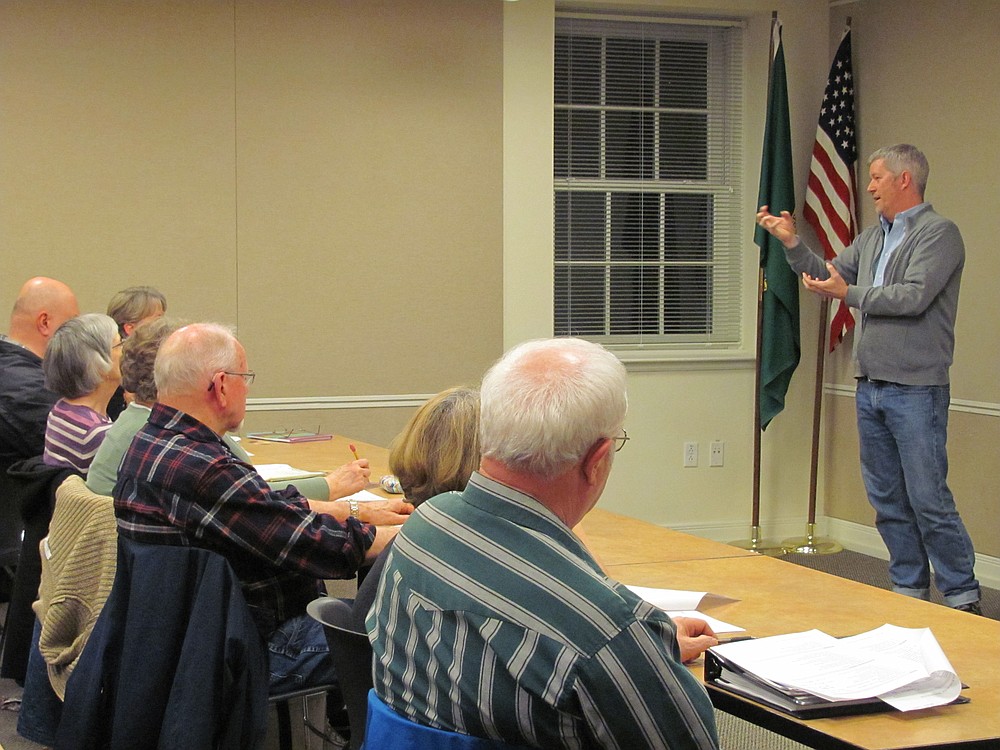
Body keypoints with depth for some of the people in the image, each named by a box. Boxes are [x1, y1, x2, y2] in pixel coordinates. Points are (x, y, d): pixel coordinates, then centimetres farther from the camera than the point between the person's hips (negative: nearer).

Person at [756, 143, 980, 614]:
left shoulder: (938, 233, -7)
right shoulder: (872, 237, 17)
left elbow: (915, 296, -19)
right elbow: (828, 275, 20)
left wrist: (849, 293, -10)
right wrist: (791, 243, 7)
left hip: (915, 389, -8)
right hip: (870, 386, 8)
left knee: (928, 499, -8)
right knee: (887, 499, 11)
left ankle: (962, 597, 1)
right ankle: (909, 589, 21)